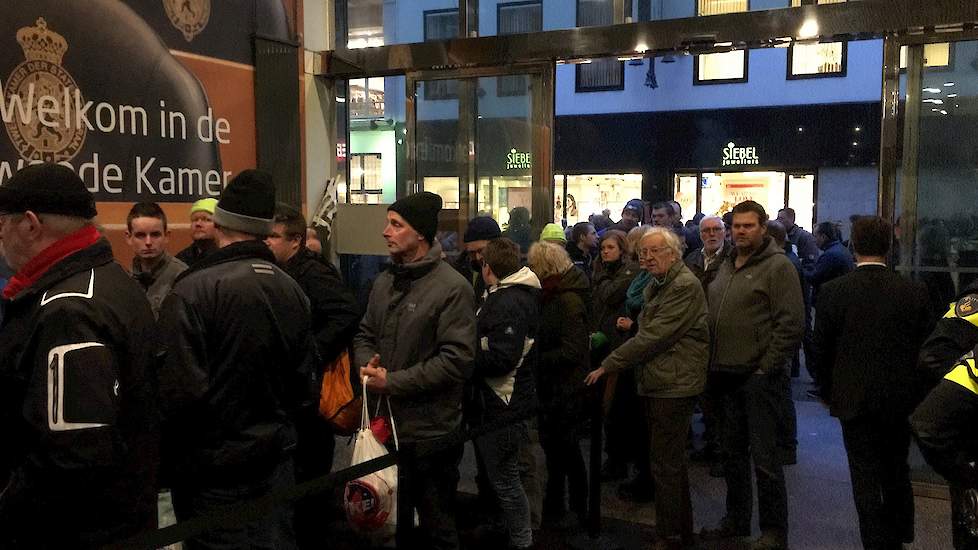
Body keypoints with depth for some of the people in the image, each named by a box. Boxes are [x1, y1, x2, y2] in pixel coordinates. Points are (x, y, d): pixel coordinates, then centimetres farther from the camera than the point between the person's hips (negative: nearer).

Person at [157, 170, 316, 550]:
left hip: (213, 472, -5)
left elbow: (179, 391, -21)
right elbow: (303, 380, 7)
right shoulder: (292, 290, 1)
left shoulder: (191, 292, -19)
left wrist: (164, 456, -3)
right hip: (276, 462, 5)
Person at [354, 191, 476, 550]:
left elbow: (457, 360, -21)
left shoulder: (453, 288, -15)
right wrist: (366, 365, -6)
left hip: (430, 434, -7)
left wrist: (393, 382, -19)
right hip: (385, 425, 7)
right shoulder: (384, 282, 9)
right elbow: (365, 335, 17)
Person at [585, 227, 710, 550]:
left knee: (665, 465, -4)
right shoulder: (656, 286, 16)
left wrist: (607, 366, -17)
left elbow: (652, 338, -21)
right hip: (657, 384, 10)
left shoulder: (685, 286, -17)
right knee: (672, 463, 18)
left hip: (674, 387, -10)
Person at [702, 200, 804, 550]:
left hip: (759, 376, -7)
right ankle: (736, 519, 31)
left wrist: (766, 368, -15)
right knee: (732, 451, 16)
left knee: (764, 456, -1)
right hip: (728, 374, 8)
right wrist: (714, 362, 12)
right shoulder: (726, 266, 15)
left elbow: (792, 324, -14)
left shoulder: (778, 266, -9)